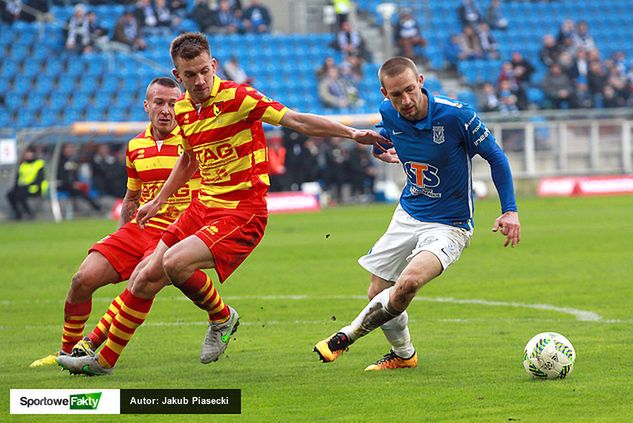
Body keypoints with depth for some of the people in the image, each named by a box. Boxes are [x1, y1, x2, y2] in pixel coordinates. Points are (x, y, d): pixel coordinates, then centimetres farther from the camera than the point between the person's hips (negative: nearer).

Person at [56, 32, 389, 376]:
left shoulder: (237, 98, -16)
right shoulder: (181, 110, 7)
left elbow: (296, 121, -20)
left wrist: (352, 133, -30)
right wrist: (158, 201, 33)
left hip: (241, 214, -7)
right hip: (203, 206, 7)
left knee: (174, 263, -27)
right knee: (144, 280, 7)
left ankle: (221, 317, 1)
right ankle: (104, 360, 22)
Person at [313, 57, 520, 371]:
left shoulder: (456, 115, -23)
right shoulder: (389, 113, -7)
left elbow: (495, 156, -10)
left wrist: (510, 210, -12)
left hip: (448, 225, -6)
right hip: (407, 216, 6)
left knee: (409, 282, -31)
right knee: (379, 295, 8)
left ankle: (347, 336, -11)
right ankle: (403, 355, 37)